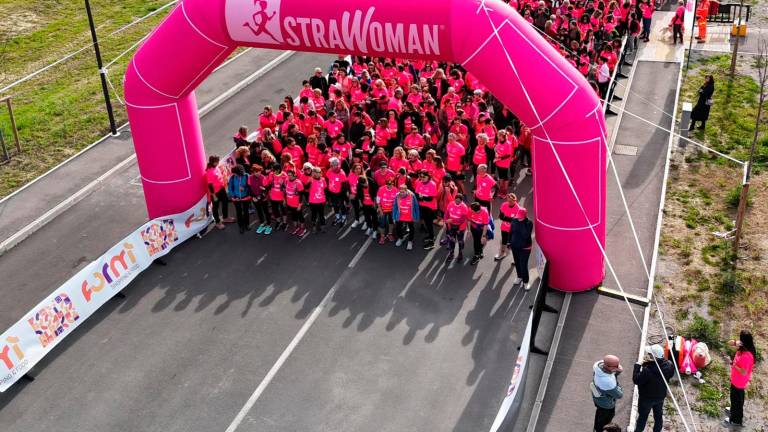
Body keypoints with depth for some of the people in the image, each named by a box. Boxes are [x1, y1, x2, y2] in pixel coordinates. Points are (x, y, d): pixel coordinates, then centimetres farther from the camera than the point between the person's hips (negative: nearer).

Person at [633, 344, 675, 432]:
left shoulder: (647, 370, -40)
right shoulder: (668, 365, -20)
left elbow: (636, 380, -27)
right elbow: (671, 375, 3)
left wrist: (637, 366, -19)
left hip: (646, 398, -5)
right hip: (661, 396, 5)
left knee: (642, 416, 18)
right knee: (658, 416, 26)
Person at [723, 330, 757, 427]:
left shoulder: (746, 356, -37)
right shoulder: (743, 347, -12)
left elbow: (743, 372, -31)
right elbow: (729, 343, -5)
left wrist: (732, 363, -28)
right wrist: (735, 343, -26)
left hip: (739, 381, -8)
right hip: (736, 379, 8)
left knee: (737, 399, 14)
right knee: (736, 397, 31)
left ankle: (736, 420, 34)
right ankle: (734, 411, 55)